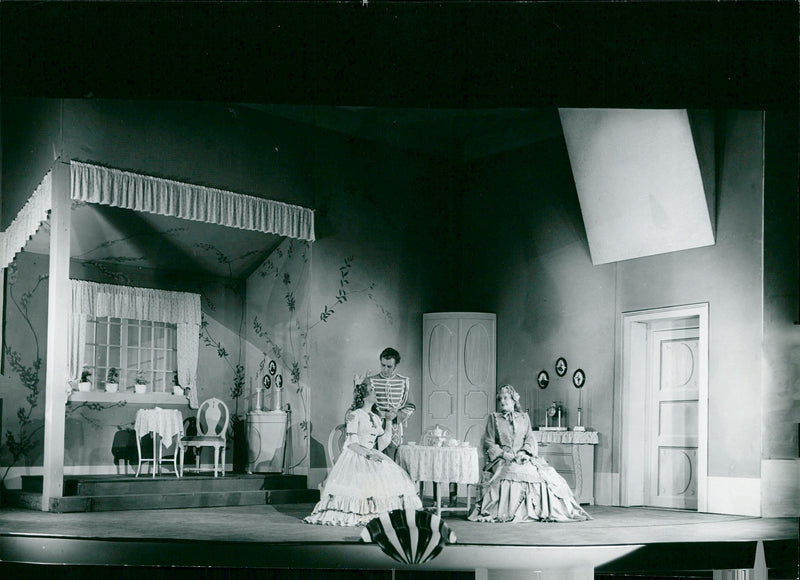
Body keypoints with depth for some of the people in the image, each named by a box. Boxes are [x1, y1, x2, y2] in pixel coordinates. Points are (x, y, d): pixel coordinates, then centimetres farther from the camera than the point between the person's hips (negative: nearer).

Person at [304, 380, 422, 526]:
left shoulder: (377, 418, 18)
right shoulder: (355, 415, -2)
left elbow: (383, 444, 13)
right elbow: (352, 443, -10)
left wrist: (389, 422, 14)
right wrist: (368, 454, -22)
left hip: (372, 455, 6)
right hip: (354, 455, -6)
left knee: (394, 475, -16)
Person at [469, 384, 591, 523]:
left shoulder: (524, 418, 21)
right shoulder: (493, 418, 15)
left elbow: (530, 439, 11)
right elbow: (489, 443, 7)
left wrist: (523, 453, -10)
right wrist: (503, 453, -10)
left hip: (523, 458, 2)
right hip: (501, 459, -2)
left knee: (543, 473, -25)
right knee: (512, 472, -36)